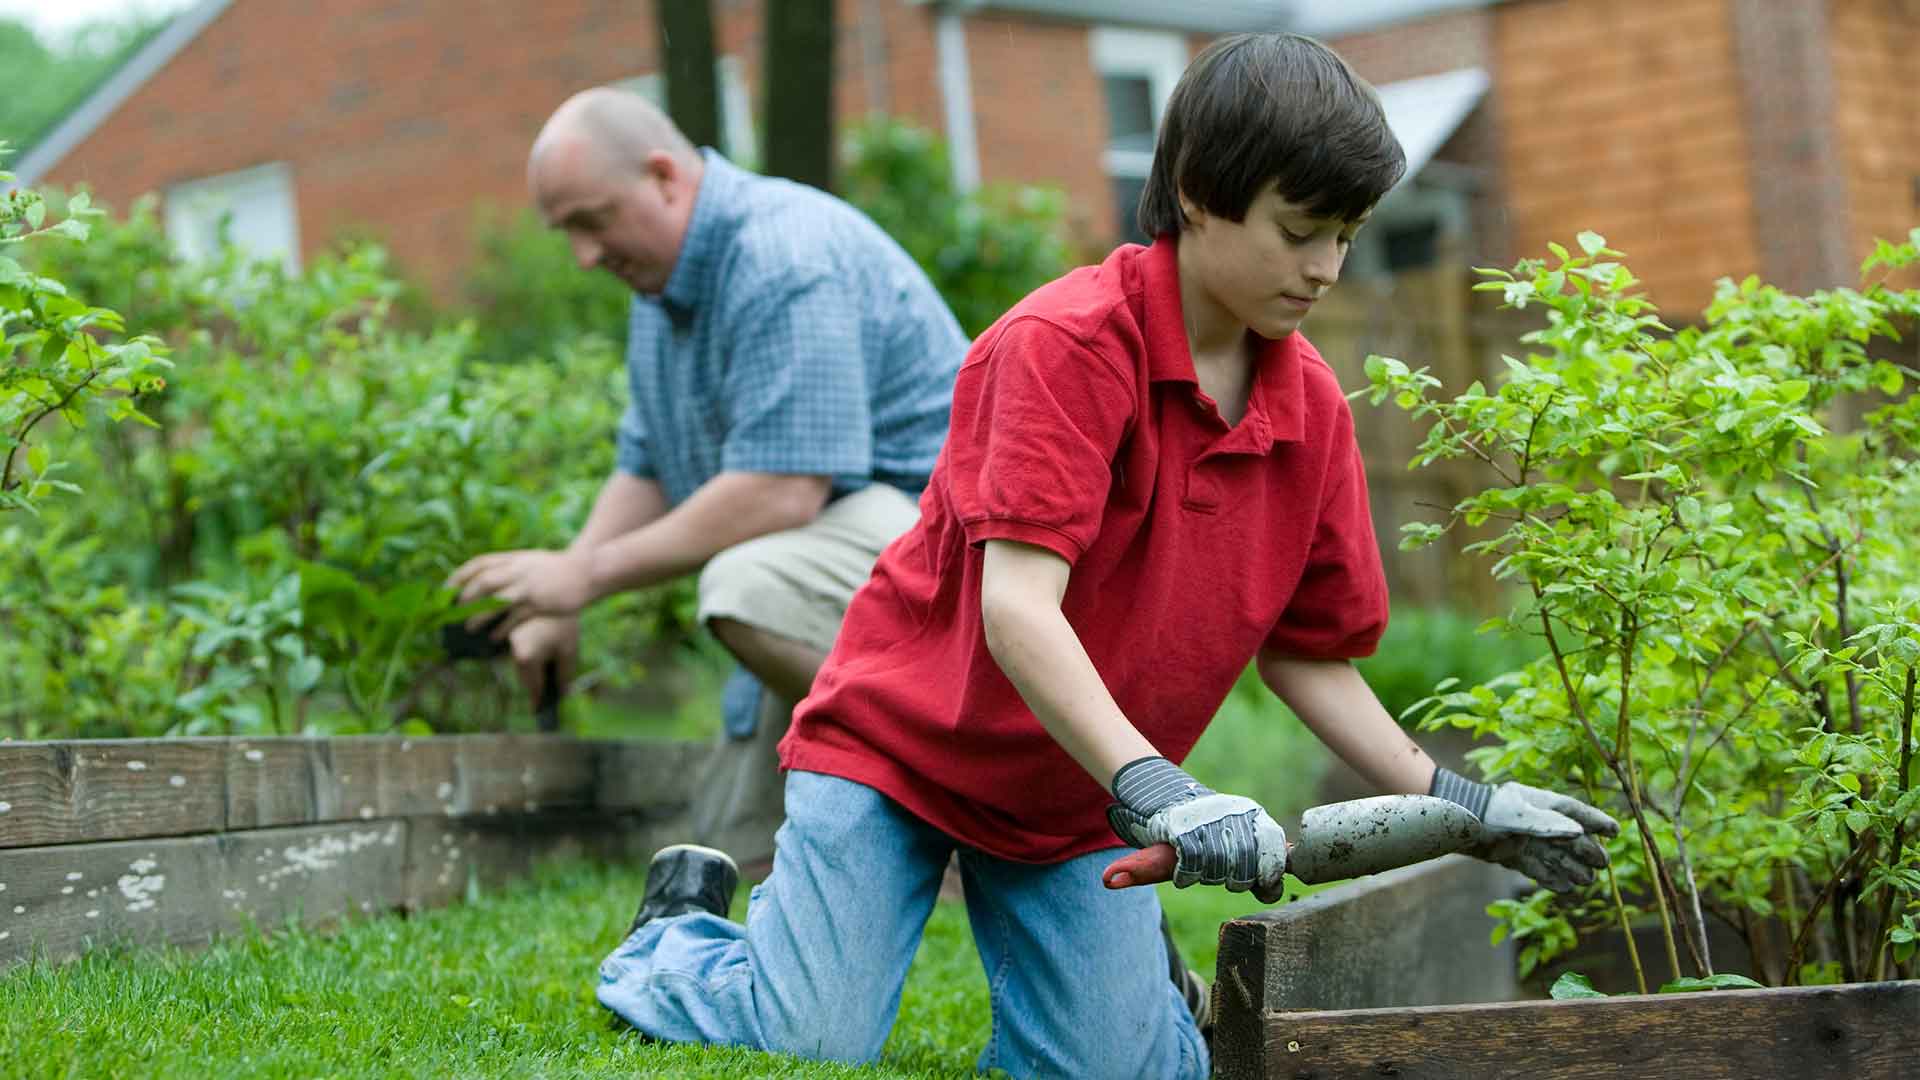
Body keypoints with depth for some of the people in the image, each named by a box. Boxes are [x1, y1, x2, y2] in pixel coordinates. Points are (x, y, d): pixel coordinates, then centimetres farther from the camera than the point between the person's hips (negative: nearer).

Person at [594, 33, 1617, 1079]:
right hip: (899, 744, -5)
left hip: (1079, 800, 5)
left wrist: (1456, 802, -5)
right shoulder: (1065, 342, -23)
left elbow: (1305, 653, 5)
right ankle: (680, 930, 17)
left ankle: (1133, 957, 26)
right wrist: (1156, 793, -42)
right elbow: (1017, 609, -32)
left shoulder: (1312, 406, -3)